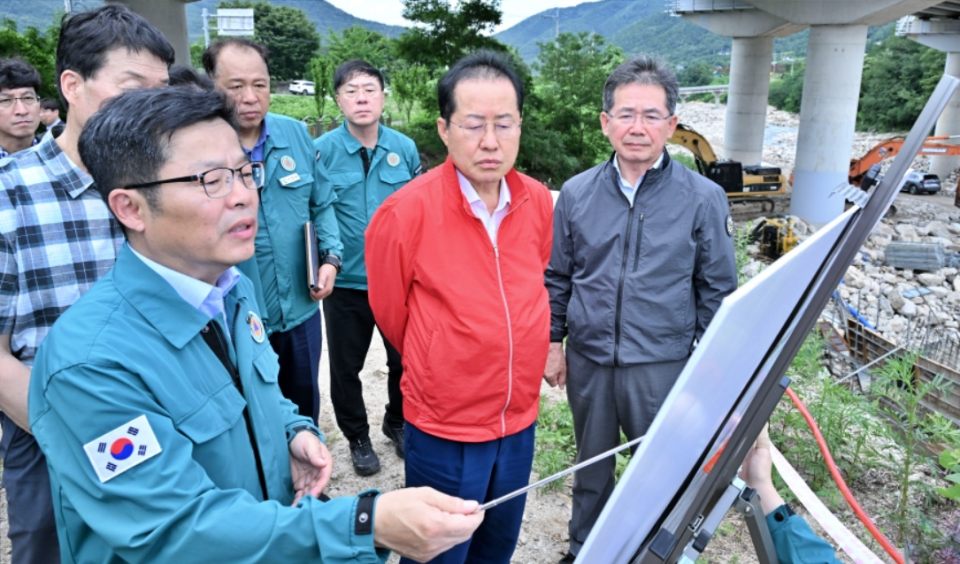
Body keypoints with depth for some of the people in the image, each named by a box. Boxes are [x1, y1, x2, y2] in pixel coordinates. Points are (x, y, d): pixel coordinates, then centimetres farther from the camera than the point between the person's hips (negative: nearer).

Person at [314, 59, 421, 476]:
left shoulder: (404, 148, -2)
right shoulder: (323, 150, -9)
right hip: (345, 283, -1)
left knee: (404, 360, 15)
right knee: (346, 367, 14)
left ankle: (398, 423, 41)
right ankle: (357, 437, 36)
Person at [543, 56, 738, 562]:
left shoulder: (703, 198, -7)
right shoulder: (577, 193, -1)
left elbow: (718, 289, -1)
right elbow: (556, 277, 7)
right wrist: (551, 342, 5)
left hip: (662, 365, -2)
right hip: (587, 360, 3)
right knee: (591, 465, 21)